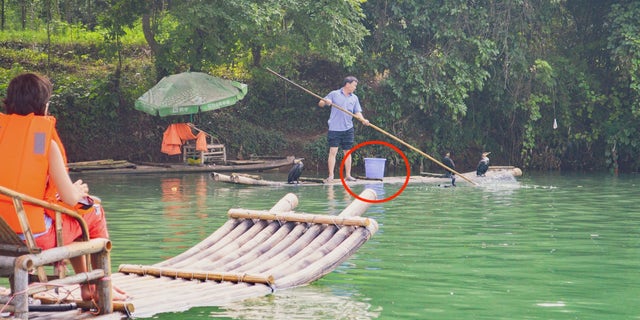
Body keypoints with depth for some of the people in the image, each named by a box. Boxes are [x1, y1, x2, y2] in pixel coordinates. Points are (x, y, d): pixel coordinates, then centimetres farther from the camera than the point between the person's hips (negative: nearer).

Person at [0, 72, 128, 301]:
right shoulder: (47, 142, -12)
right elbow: (70, 198, -12)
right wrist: (79, 191, 12)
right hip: (34, 235, -6)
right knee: (93, 212, 20)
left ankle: (86, 287, 40)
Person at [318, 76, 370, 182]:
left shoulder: (354, 98, 12)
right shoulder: (334, 94, 2)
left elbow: (357, 112, 9)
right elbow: (320, 103, 5)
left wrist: (363, 120, -11)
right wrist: (325, 102, -18)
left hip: (348, 129, 4)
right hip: (334, 128, -4)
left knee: (347, 152, 7)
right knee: (333, 151, -8)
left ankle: (348, 175, 13)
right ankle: (331, 175, -7)